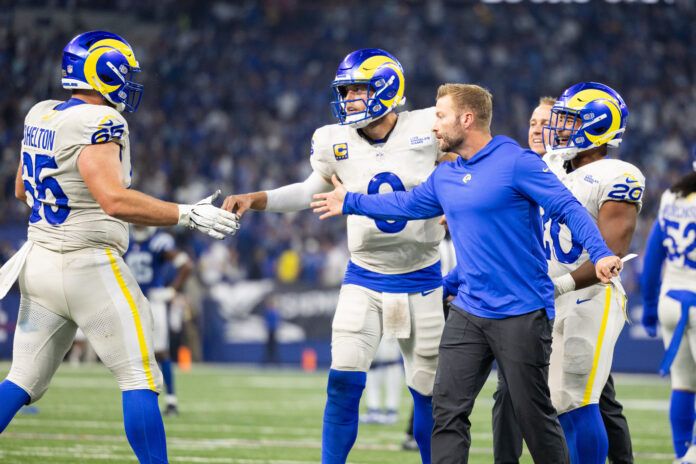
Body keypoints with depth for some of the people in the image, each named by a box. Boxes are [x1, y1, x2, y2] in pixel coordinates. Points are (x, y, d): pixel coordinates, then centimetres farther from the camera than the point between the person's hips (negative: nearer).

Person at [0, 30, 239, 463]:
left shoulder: (41, 117, 9)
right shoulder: (97, 124, -17)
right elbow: (115, 201, -28)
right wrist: (189, 214, -25)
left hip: (40, 261, 8)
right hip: (87, 265, -8)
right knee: (140, 379, -1)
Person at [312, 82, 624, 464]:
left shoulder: (516, 162, -11)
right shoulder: (444, 177, 11)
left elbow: (567, 208, -15)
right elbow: (407, 204, 29)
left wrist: (599, 253, -29)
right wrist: (351, 203, 38)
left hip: (522, 314, -7)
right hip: (468, 313, 7)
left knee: (534, 415, 1)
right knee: (448, 410, 2)